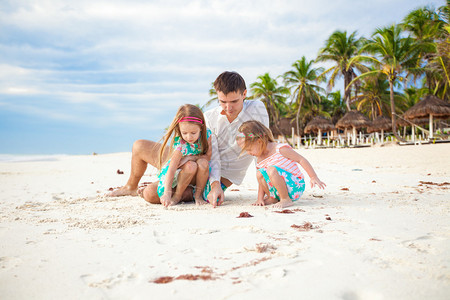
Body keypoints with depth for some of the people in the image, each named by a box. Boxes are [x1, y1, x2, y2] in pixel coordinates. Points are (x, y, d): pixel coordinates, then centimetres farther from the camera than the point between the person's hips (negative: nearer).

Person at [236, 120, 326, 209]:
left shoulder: (280, 149, -14)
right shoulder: (259, 161, 6)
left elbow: (301, 160, -13)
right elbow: (262, 182, 12)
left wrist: (314, 177, -16)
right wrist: (260, 198, 0)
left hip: (295, 187, -7)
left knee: (271, 169, -29)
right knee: (260, 173, -12)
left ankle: (286, 199, -18)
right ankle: (272, 198, 7)